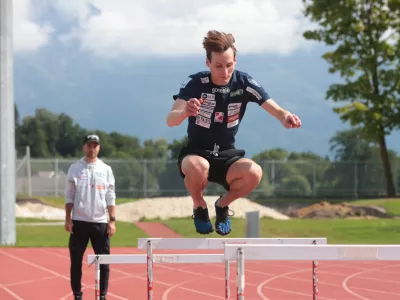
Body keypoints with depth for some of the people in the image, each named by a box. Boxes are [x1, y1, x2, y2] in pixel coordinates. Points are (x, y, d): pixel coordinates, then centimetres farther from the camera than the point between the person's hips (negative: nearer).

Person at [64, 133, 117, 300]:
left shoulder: (106, 169, 6)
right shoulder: (75, 168, 4)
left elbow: (110, 197, 4)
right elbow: (69, 196, 3)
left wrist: (112, 220, -3)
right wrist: (68, 219, -4)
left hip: (100, 222, 1)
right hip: (79, 222, -1)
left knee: (103, 261, -1)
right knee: (76, 260, 2)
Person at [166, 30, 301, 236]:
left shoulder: (244, 83, -8)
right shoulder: (195, 83, -15)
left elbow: (272, 107, -18)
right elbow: (170, 120, -26)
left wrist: (285, 117, -44)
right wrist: (185, 112, -51)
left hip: (227, 155, 2)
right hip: (196, 153, -2)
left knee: (254, 173, -31)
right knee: (198, 167, -39)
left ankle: (223, 204, 4)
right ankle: (199, 208, -3)